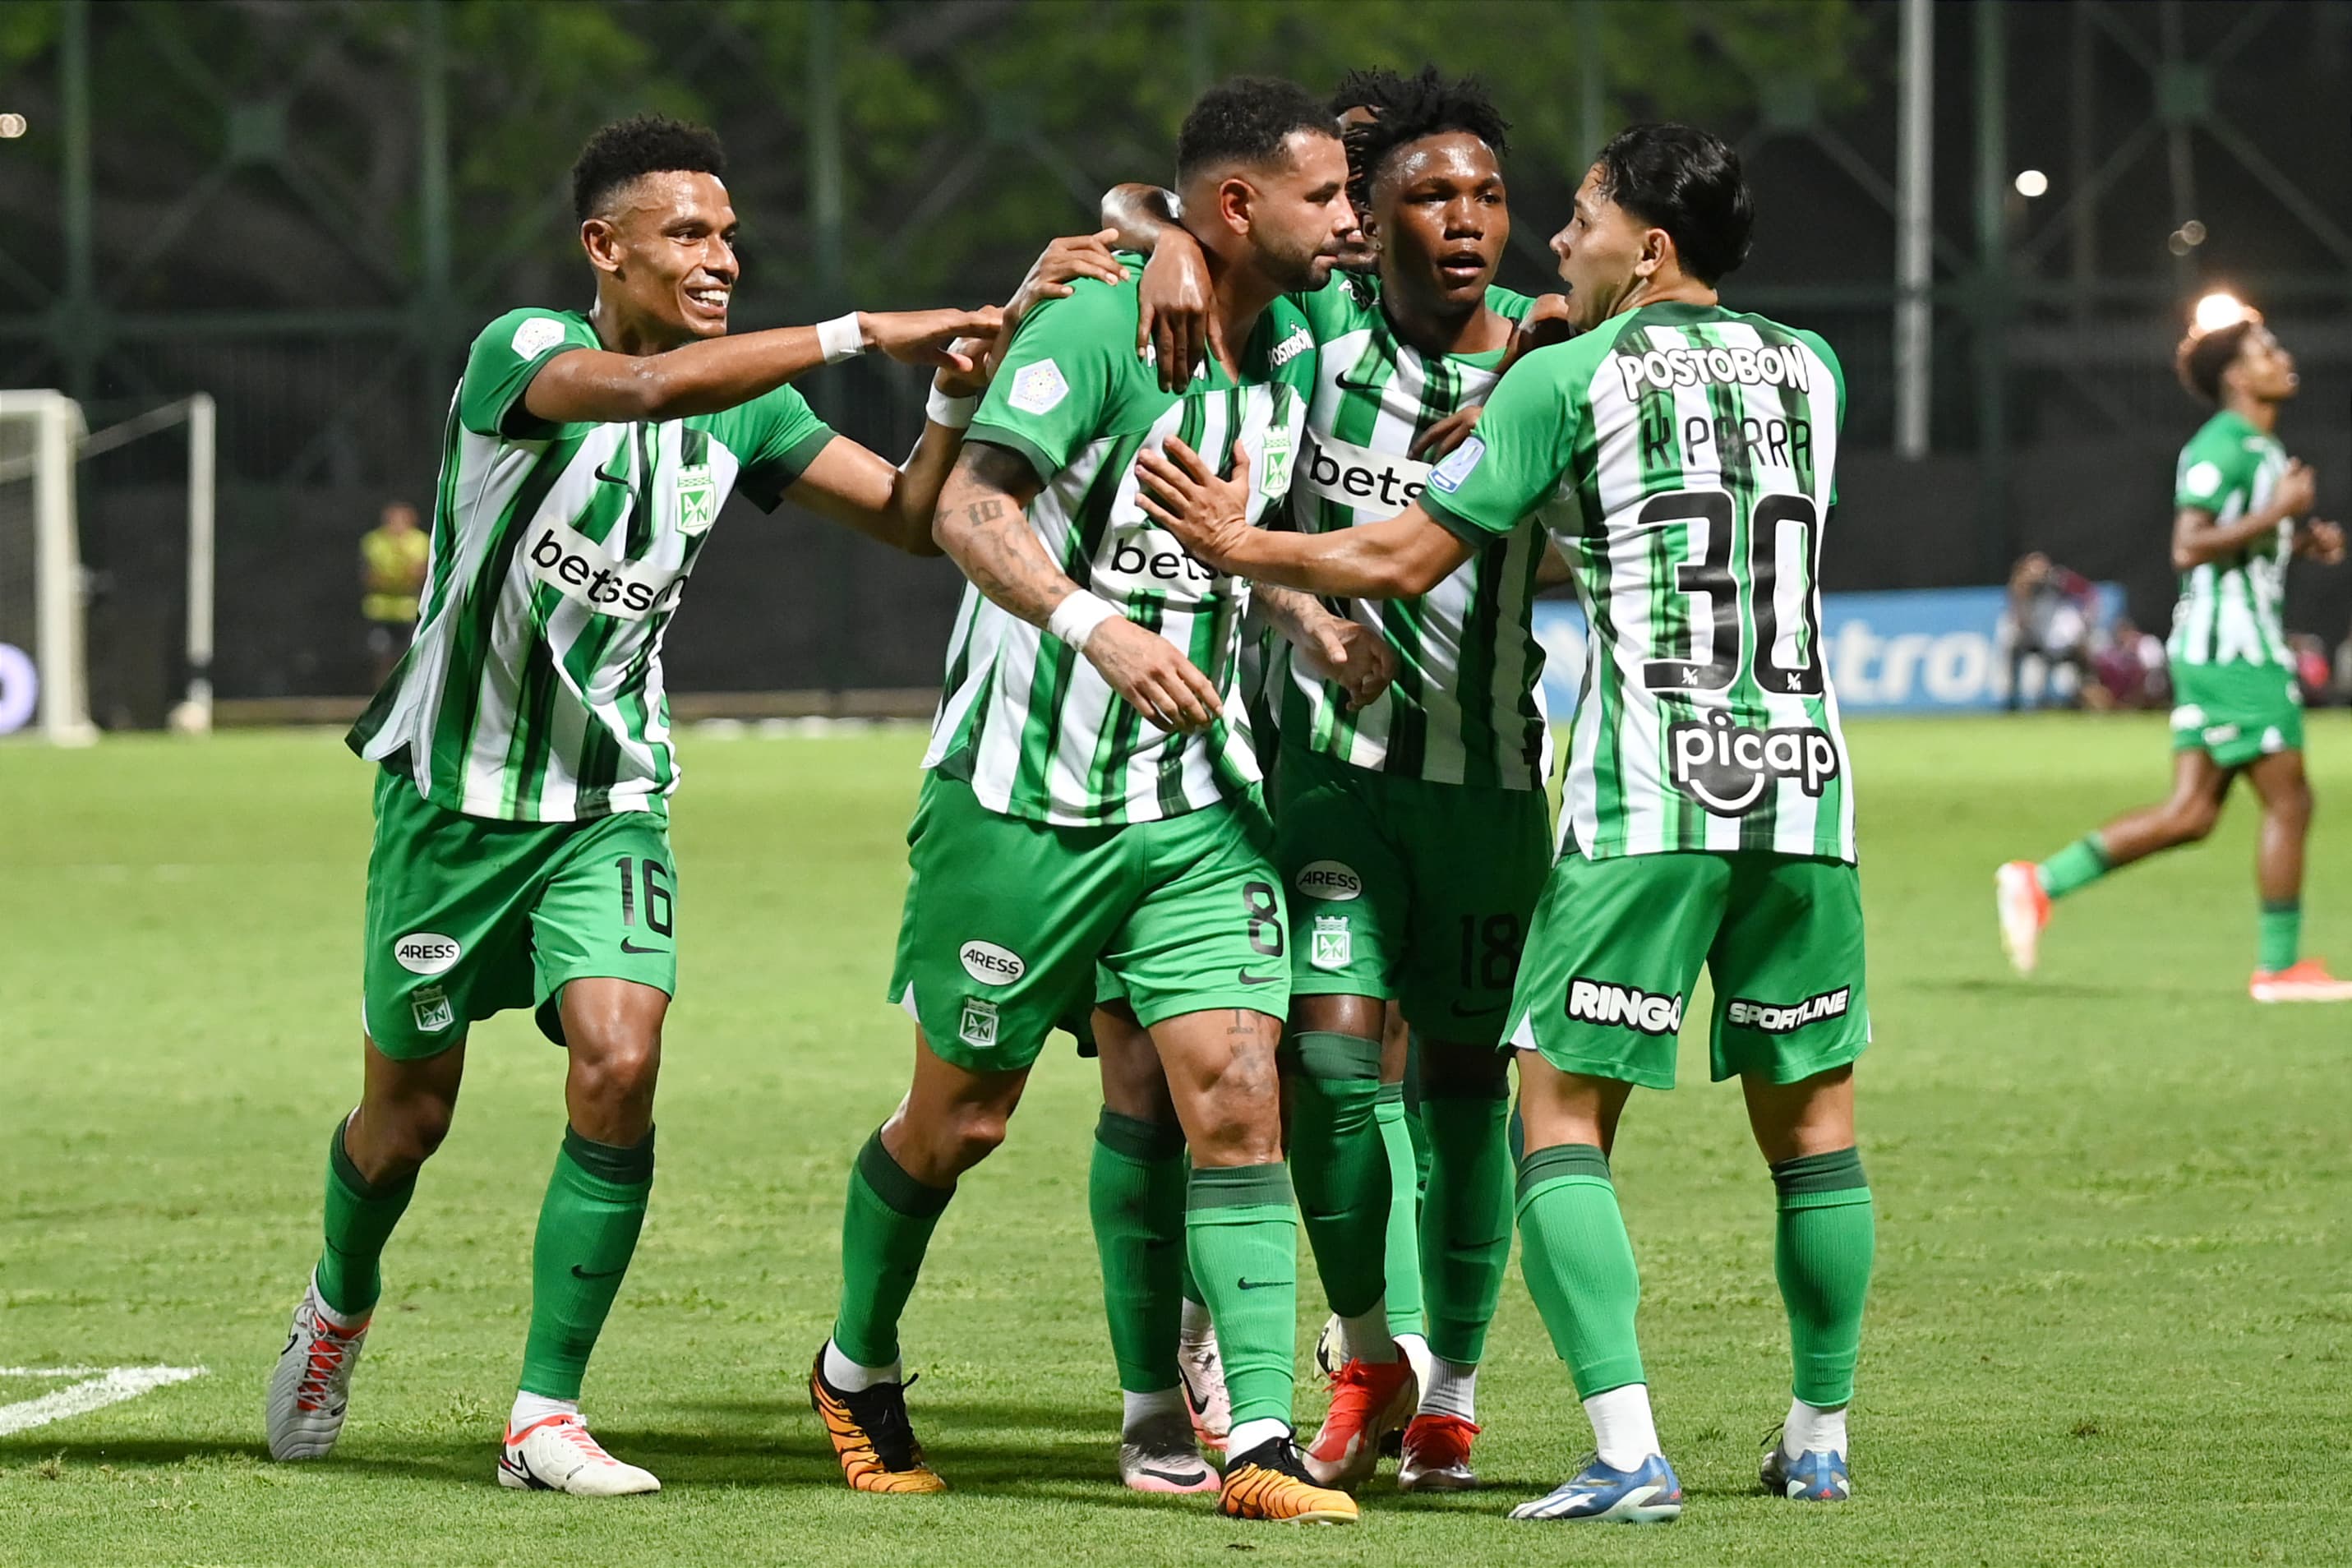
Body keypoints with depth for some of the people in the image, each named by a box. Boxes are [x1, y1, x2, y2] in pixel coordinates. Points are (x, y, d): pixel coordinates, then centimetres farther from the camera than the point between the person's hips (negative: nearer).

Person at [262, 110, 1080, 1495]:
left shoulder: (744, 403, 1)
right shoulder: (522, 352, -18)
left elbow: (910, 519, 1)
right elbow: (641, 385, -39)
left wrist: (955, 400, -19)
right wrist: (861, 335, -41)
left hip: (611, 798, 3)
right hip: (456, 794, -3)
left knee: (619, 1070, -18)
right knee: (408, 1114, 9)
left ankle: (547, 1415, -9)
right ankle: (340, 1310, 42)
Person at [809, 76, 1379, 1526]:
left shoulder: (1287, 349, 8)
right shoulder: (1093, 330, -16)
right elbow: (972, 510, -27)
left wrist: (1314, 621, 6)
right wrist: (1099, 628, -40)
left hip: (1195, 803, 5)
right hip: (1022, 794, -5)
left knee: (1239, 1096, -10)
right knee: (960, 1118, 9)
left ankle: (1260, 1443, -11)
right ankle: (858, 1372, 34)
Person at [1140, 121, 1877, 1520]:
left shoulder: (1570, 377, 0)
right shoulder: (1810, 371, 14)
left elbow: (1406, 561, 2)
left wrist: (1243, 544, 16)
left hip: (1648, 792, -5)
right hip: (1804, 777, 5)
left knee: (1563, 1108, -1)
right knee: (1811, 1112, 14)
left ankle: (1630, 1454, -14)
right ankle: (1821, 1440, 19)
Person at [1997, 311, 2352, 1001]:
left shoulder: (2261, 449, 18)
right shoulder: (2219, 448, -14)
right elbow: (2188, 548, -22)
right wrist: (2278, 512, -23)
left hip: (2216, 656, 10)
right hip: (2230, 651, -10)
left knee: (2191, 813, 6)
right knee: (2288, 801, -4)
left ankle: (2040, 884, 7)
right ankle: (2280, 965, 3)